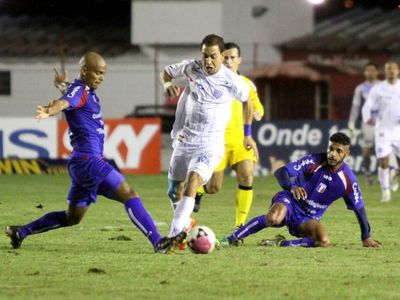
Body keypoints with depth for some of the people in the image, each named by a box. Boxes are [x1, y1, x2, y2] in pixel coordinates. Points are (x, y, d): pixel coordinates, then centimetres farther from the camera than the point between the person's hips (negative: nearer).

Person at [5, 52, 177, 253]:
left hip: (82, 162, 10)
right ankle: (157, 241, -17)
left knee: (72, 217, 16)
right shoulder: (79, 90, -10)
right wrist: (48, 112, -54)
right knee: (129, 195, -13)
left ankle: (20, 232, 21)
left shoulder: (89, 92, 19)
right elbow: (64, 102, -35)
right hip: (88, 160, -10)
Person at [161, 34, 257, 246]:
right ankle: (185, 225, 39)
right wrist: (167, 84, -9)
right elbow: (167, 72, 16)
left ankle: (175, 234, -39)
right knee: (175, 190, 12)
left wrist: (248, 135, 19)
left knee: (193, 179, -28)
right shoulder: (191, 68, -4)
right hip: (183, 140, 5)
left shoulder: (232, 81, -9)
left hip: (210, 145, -5)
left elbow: (247, 101, 12)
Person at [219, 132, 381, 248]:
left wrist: (366, 237, 8)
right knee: (273, 218, -39)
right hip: (290, 202, -3)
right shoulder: (314, 161, -13)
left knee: (323, 241, -29)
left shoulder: (348, 180, -8)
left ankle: (281, 243, -11)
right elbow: (281, 172, -18)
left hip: (308, 219, 3)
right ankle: (231, 239, -22)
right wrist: (291, 186, -40)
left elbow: (359, 208, 4)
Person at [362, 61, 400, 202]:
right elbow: (367, 106, -1)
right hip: (383, 129, -2)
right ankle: (385, 191, 3)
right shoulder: (378, 89, -2)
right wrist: (368, 118, -22)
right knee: (383, 161, -11)